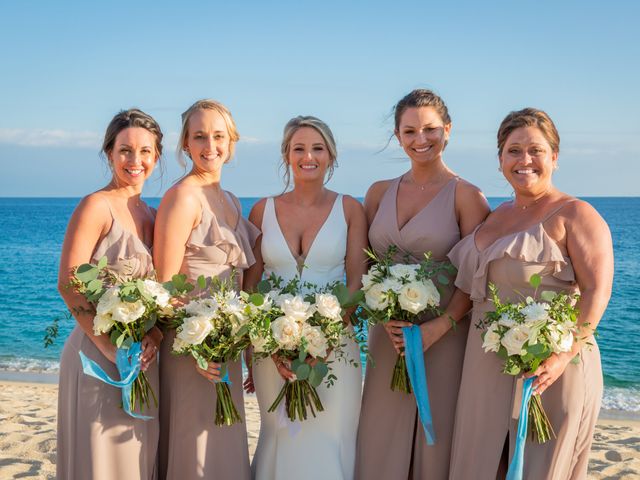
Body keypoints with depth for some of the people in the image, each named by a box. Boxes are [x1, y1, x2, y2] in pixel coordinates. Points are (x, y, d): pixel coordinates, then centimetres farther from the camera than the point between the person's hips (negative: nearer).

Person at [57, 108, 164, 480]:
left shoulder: (150, 215, 11)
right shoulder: (97, 206, -10)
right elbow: (68, 284, -17)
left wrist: (156, 333, -8)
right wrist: (113, 347, -21)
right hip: (98, 354, -7)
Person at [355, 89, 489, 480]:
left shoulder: (466, 196, -4)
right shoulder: (379, 193, 9)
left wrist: (438, 327, -18)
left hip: (446, 340, -4)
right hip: (387, 339, 4)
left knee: (437, 439, 4)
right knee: (381, 444, 8)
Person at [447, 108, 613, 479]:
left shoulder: (574, 213, -7)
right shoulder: (498, 215, 14)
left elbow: (597, 290, -16)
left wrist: (564, 354, -27)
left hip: (546, 369, -6)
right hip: (487, 367, 7)